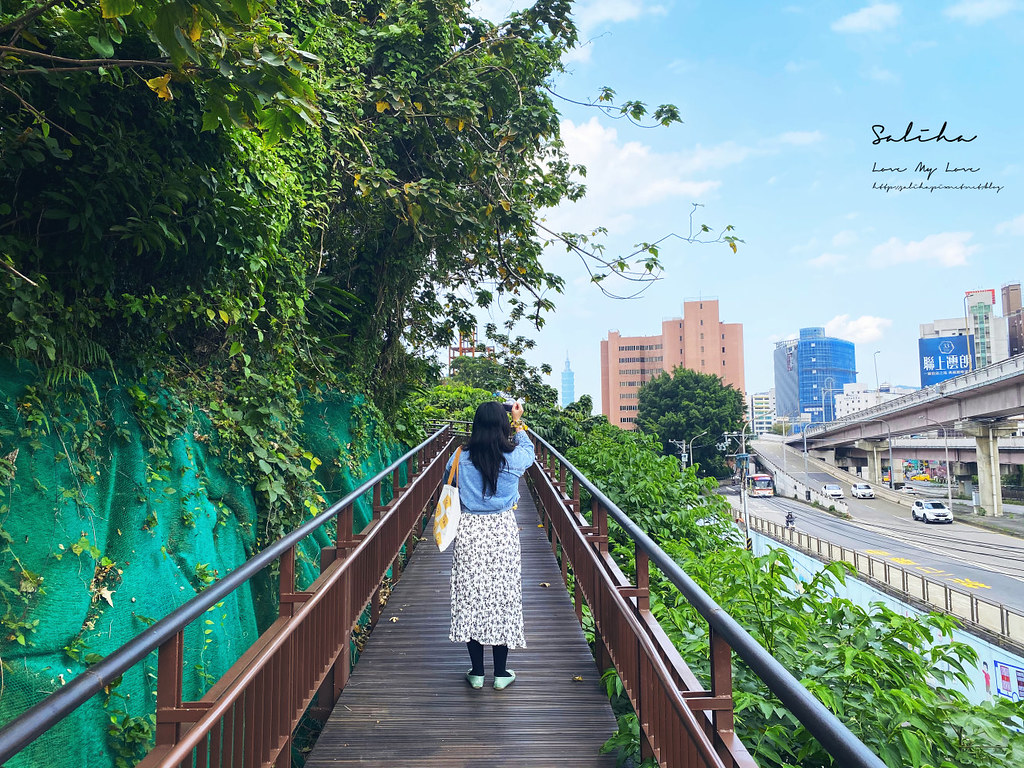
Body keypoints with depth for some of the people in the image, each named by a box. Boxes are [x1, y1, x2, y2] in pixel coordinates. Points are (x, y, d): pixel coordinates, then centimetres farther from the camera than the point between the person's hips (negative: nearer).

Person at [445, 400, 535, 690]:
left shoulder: (461, 458, -7)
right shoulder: (513, 458, -9)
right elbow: (528, 450, 15)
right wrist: (519, 423, 27)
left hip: (469, 533, 1)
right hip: (502, 532, -1)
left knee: (470, 598, 10)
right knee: (502, 599, 9)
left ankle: (477, 672, 20)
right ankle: (501, 673, 18)